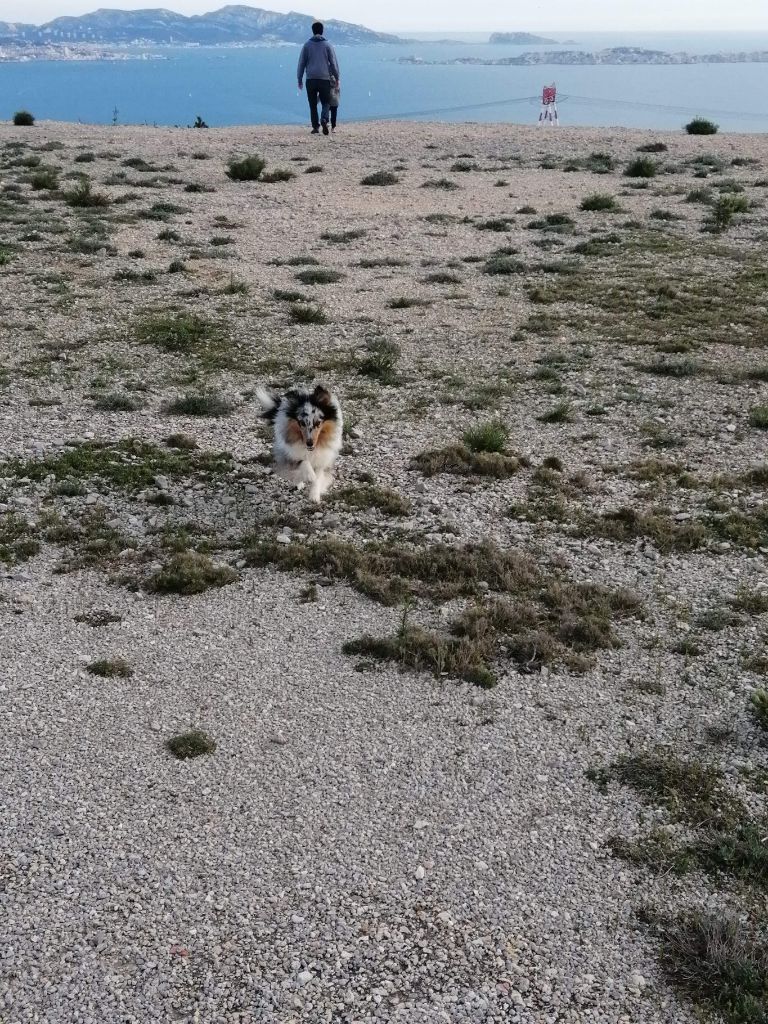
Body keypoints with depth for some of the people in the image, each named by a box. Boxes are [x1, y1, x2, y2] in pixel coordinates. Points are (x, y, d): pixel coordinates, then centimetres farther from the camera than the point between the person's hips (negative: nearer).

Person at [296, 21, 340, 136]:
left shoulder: (307, 45, 3)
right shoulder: (327, 45, 1)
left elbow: (301, 63, 4)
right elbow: (334, 63, 0)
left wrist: (299, 79, 9)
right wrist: (337, 77, 10)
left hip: (311, 79, 1)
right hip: (324, 79, -1)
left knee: (313, 104, 9)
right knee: (325, 103, 6)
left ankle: (315, 126, 4)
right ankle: (324, 120, -20)